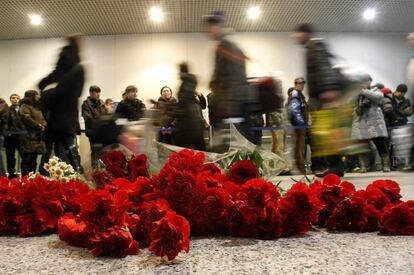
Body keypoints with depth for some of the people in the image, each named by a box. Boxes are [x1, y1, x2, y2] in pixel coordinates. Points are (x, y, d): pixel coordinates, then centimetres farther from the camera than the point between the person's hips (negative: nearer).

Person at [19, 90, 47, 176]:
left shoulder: (37, 108, 25)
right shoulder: (24, 107, -1)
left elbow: (43, 120, 22)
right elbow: (26, 118, -17)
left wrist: (43, 126, -1)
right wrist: (39, 126, -13)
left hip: (38, 138, 8)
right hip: (29, 138, -8)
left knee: (33, 161, 9)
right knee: (27, 160, -10)